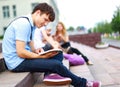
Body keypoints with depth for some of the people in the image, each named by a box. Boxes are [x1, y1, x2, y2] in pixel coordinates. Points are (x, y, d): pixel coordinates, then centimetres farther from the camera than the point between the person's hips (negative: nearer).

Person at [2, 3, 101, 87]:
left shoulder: (30, 24, 11)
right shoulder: (24, 23, -19)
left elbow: (31, 48, 11)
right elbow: (20, 52, -25)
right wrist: (42, 56, -17)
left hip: (24, 57, 10)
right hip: (17, 62, -10)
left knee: (58, 53, 7)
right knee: (56, 64, -21)